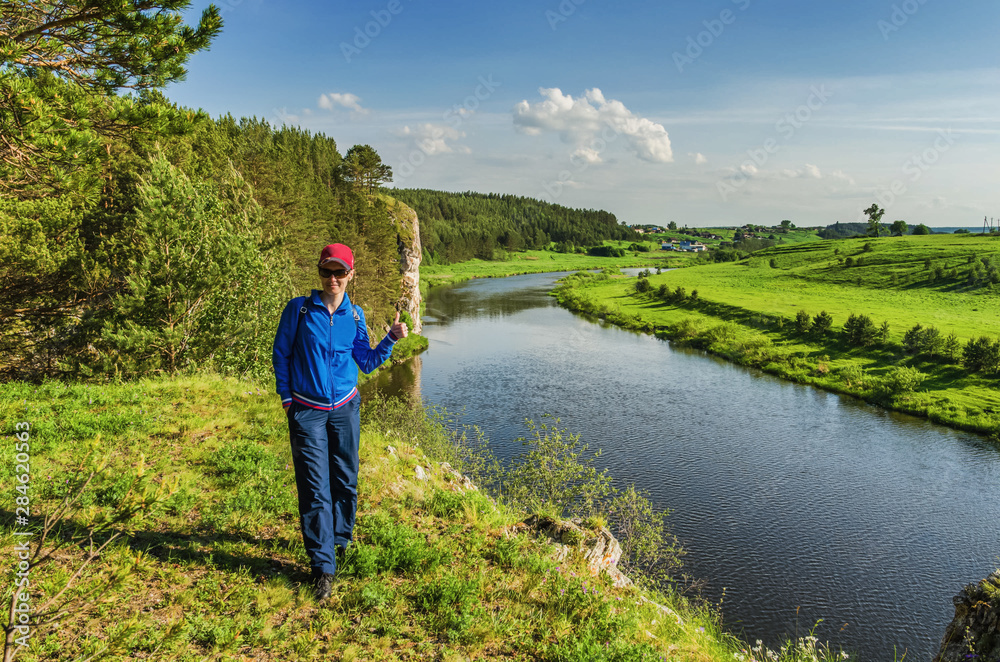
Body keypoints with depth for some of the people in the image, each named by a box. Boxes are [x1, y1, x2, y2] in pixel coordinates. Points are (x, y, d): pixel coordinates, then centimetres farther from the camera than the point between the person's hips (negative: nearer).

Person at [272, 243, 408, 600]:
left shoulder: (354, 315, 3)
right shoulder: (299, 308, -5)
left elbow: (366, 362, 7)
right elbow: (281, 353, 2)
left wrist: (391, 339, -6)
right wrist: (286, 396, -1)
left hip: (345, 407, 3)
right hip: (307, 410, -3)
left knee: (345, 480, 12)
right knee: (315, 487, -4)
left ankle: (341, 540, 35)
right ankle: (323, 566, 3)